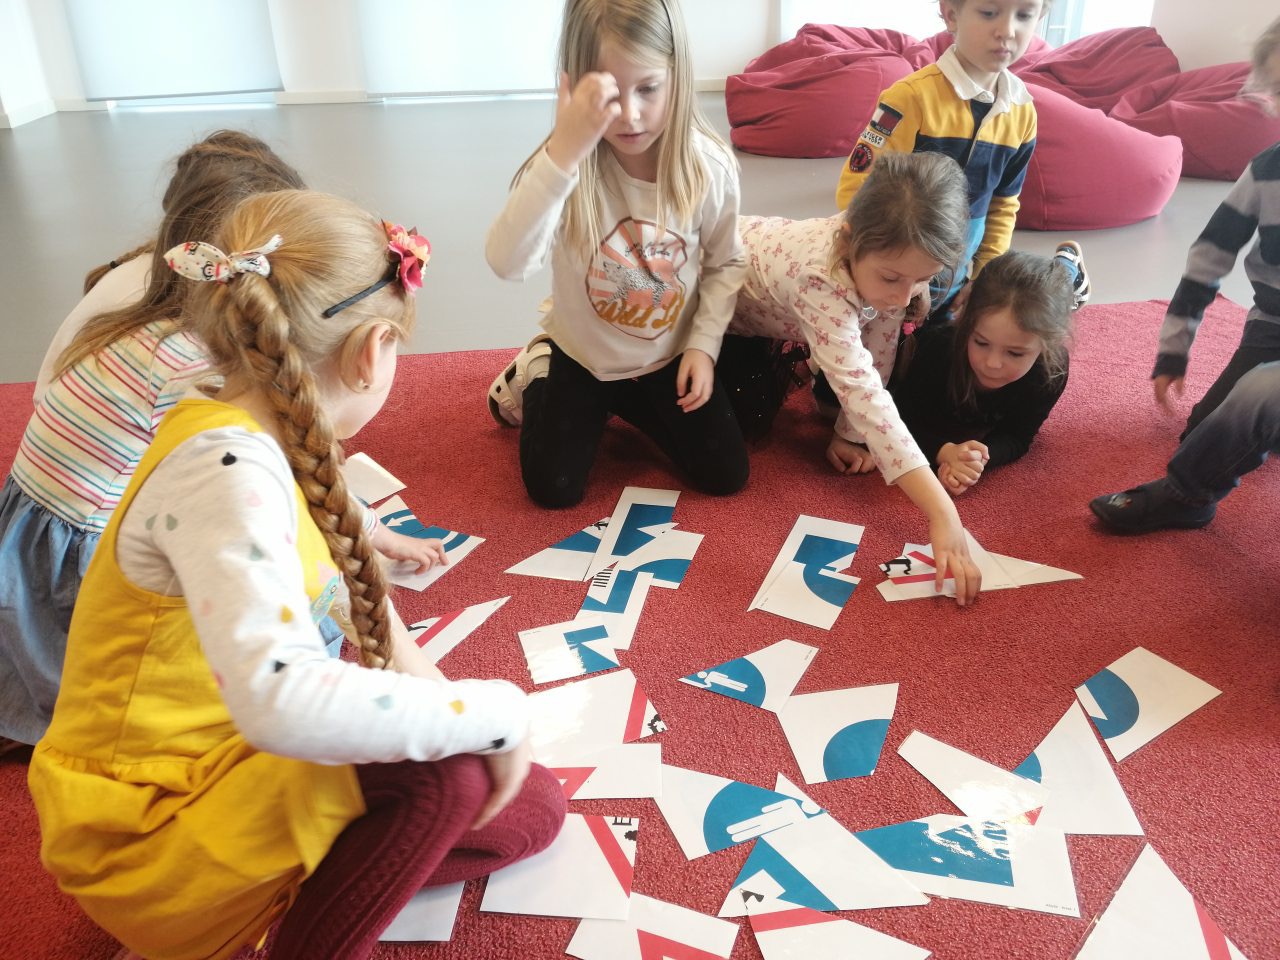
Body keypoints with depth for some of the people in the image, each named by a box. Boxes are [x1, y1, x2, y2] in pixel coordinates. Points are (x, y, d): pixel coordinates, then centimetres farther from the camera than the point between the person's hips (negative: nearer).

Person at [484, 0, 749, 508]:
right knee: (553, 489, -4)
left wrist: (703, 344, -11)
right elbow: (506, 263, -43)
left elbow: (724, 263, 0)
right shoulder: (570, 163, -26)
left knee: (726, 475, 2)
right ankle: (535, 377, 25)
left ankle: (631, 405, 28)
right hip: (582, 355, -2)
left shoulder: (710, 168, -18)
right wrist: (561, 154, -51)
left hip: (669, 357, 2)